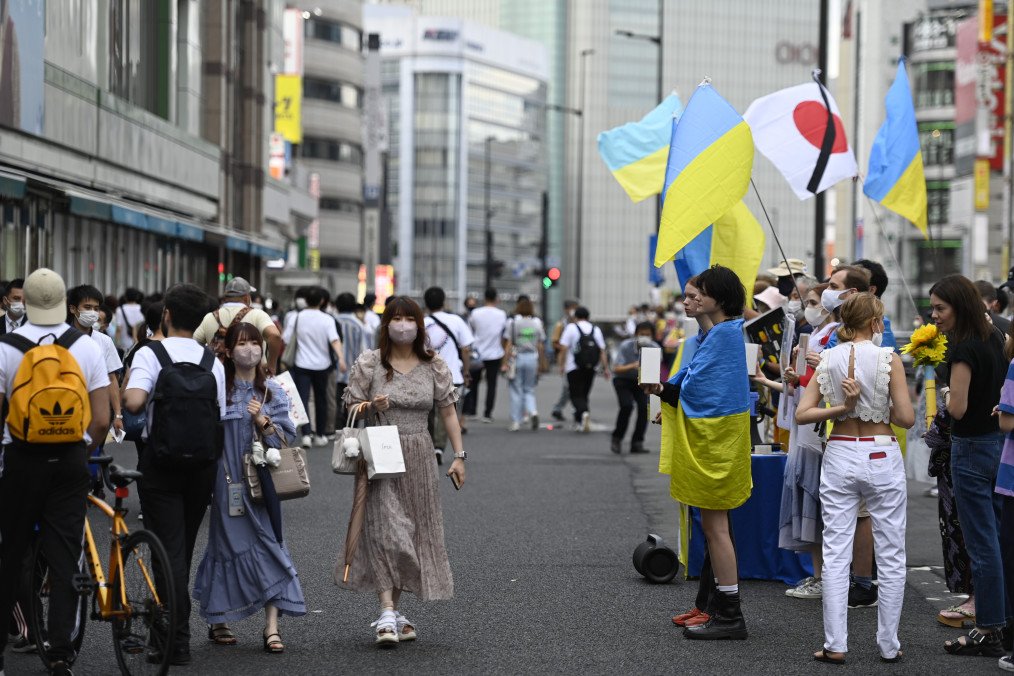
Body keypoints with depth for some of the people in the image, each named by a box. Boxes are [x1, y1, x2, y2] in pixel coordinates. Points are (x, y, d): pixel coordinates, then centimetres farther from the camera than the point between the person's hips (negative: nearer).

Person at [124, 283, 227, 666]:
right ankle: (168, 628, 27)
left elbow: (134, 402, -25)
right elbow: (219, 420, 5)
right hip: (202, 463, 4)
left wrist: (127, 385, -2)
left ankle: (178, 644, -9)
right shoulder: (213, 362, 3)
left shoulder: (150, 354, -9)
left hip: (161, 462, -4)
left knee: (170, 549, -3)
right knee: (185, 548, 16)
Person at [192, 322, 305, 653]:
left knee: (268, 545, -5)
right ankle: (218, 621, 16)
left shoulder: (273, 393, 9)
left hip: (262, 480, 2)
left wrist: (263, 422, -13)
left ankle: (272, 625, -6)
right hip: (228, 480, -2)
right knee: (230, 544, 1)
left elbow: (286, 439, 4)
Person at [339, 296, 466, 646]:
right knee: (384, 529, -12)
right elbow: (350, 407, 4)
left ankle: (395, 610, 17)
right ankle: (387, 615, -17)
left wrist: (458, 455, 3)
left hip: (418, 457, 3)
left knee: (415, 532, 5)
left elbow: (448, 411, 8)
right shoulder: (369, 364, -2)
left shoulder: (434, 366, 4)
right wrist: (372, 407, -17)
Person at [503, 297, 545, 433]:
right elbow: (541, 346, 5)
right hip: (532, 357, 2)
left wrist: (506, 363, -4)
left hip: (517, 357, -2)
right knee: (529, 390, 13)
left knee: (516, 390, 5)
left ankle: (516, 422, 7)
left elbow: (509, 344, -7)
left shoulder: (512, 321, -5)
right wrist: (539, 362, 14)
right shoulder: (537, 322, 3)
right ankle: (533, 411, -12)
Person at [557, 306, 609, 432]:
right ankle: (578, 421, 19)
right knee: (584, 394, 15)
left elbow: (564, 349, -8)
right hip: (590, 368, 4)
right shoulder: (596, 330, 9)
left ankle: (584, 412, -30)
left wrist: (561, 365, -1)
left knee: (576, 395, -3)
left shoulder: (571, 328, -2)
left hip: (574, 368, -4)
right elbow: (602, 351, 4)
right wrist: (605, 368, 5)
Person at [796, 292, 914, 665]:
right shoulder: (888, 358, -9)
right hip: (881, 457, -3)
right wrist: (880, 409, 7)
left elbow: (802, 413, -2)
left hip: (840, 456, 3)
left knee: (835, 554, 4)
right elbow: (906, 417, -10)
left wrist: (843, 407, -4)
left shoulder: (828, 359, 1)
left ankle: (835, 644, 3)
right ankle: (888, 645, 11)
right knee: (891, 557, 7)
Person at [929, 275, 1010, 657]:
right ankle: (1004, 619, 20)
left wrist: (946, 394, -2)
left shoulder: (964, 349, -19)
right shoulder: (993, 338, 7)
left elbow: (958, 408, -20)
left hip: (972, 449, -9)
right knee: (998, 537, 14)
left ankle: (988, 632, 2)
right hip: (998, 443, 9)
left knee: (982, 544, -3)